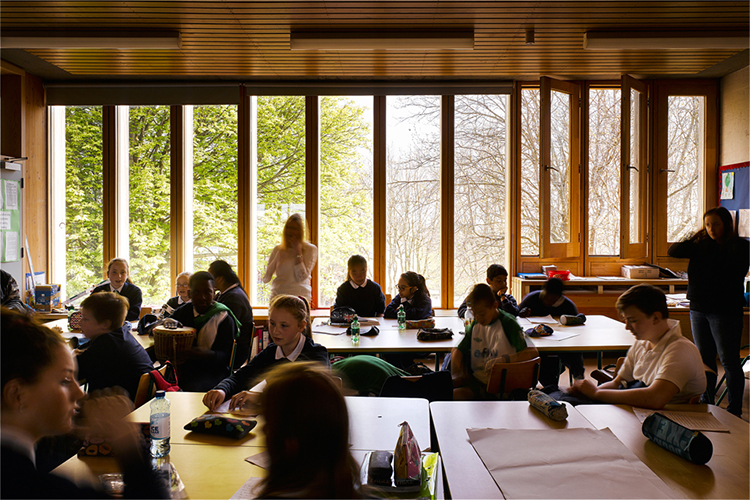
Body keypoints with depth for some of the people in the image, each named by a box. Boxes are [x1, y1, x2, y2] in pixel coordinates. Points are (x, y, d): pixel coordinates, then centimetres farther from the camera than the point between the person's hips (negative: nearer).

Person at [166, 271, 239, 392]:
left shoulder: (224, 318, -4)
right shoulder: (185, 310, 12)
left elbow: (225, 356, -11)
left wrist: (207, 354, -33)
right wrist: (167, 322, -9)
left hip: (212, 369, -5)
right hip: (183, 366, 5)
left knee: (190, 389, -35)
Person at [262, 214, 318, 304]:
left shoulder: (310, 249, 1)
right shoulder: (278, 249, 11)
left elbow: (301, 277, -9)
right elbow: (265, 279, 5)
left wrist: (298, 251, -7)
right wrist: (278, 256, -5)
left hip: (299, 296, -2)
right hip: (277, 296, 3)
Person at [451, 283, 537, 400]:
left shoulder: (508, 323, -12)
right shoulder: (476, 323, 8)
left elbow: (532, 352, -22)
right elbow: (458, 350, 14)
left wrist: (504, 359, -36)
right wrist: (455, 376, -4)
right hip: (476, 377, 7)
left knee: (454, 395, -27)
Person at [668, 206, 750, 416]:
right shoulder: (701, 245, 9)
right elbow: (673, 251, 2)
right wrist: (694, 241, -6)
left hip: (726, 312, -5)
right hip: (698, 310, 5)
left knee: (729, 361, 1)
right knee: (704, 359, 14)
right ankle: (706, 403, 26)